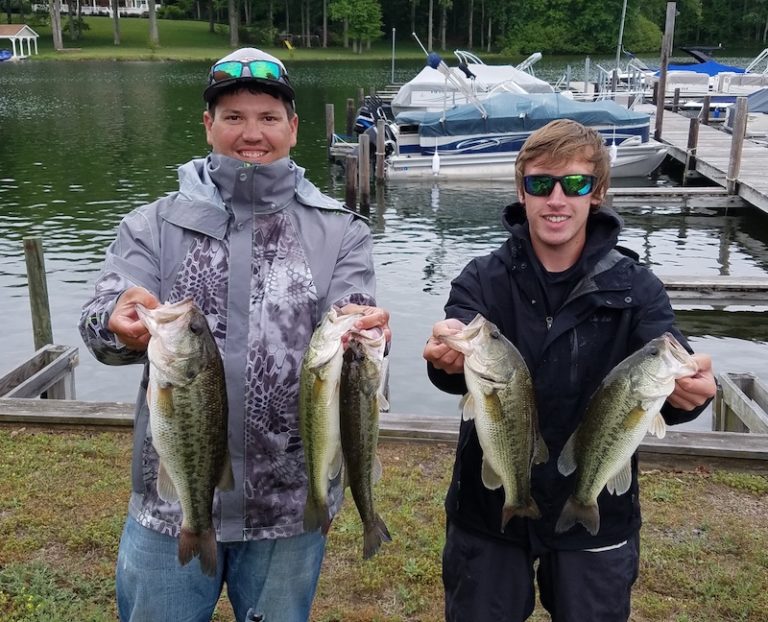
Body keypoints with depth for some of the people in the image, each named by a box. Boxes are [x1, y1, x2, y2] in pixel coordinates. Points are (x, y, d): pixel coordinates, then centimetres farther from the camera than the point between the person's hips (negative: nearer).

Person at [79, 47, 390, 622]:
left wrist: (365, 334, -32)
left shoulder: (340, 232, 1)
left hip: (290, 503, 0)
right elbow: (99, 322, -9)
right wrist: (121, 326, -33)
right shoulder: (154, 225, 1)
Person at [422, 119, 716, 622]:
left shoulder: (635, 287, -6)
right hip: (489, 508, 0)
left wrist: (687, 389, -44)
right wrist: (448, 359, -46)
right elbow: (458, 366, -23)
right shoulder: (483, 278, -7)